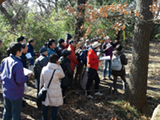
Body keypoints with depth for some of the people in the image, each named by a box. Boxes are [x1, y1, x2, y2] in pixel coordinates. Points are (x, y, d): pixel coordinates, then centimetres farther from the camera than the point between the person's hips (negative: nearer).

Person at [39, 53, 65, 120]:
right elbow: (62, 76, 2)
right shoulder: (58, 70, -20)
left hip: (46, 90, 4)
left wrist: (41, 88, 17)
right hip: (55, 92, -4)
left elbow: (41, 80, 2)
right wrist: (59, 66, -2)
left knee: (45, 105, 19)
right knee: (54, 107, 13)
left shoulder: (44, 69, -9)